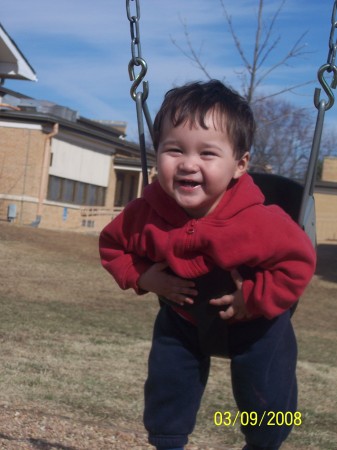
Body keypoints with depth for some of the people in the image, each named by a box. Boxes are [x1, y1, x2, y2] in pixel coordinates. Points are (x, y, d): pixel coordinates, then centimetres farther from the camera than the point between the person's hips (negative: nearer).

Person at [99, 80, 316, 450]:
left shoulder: (257, 222, -35)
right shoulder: (144, 216, -23)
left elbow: (299, 259, -23)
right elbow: (111, 245, -3)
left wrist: (255, 298, -28)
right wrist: (141, 276, -19)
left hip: (253, 324, -2)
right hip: (183, 319, 3)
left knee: (268, 400, 6)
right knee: (165, 386, 6)